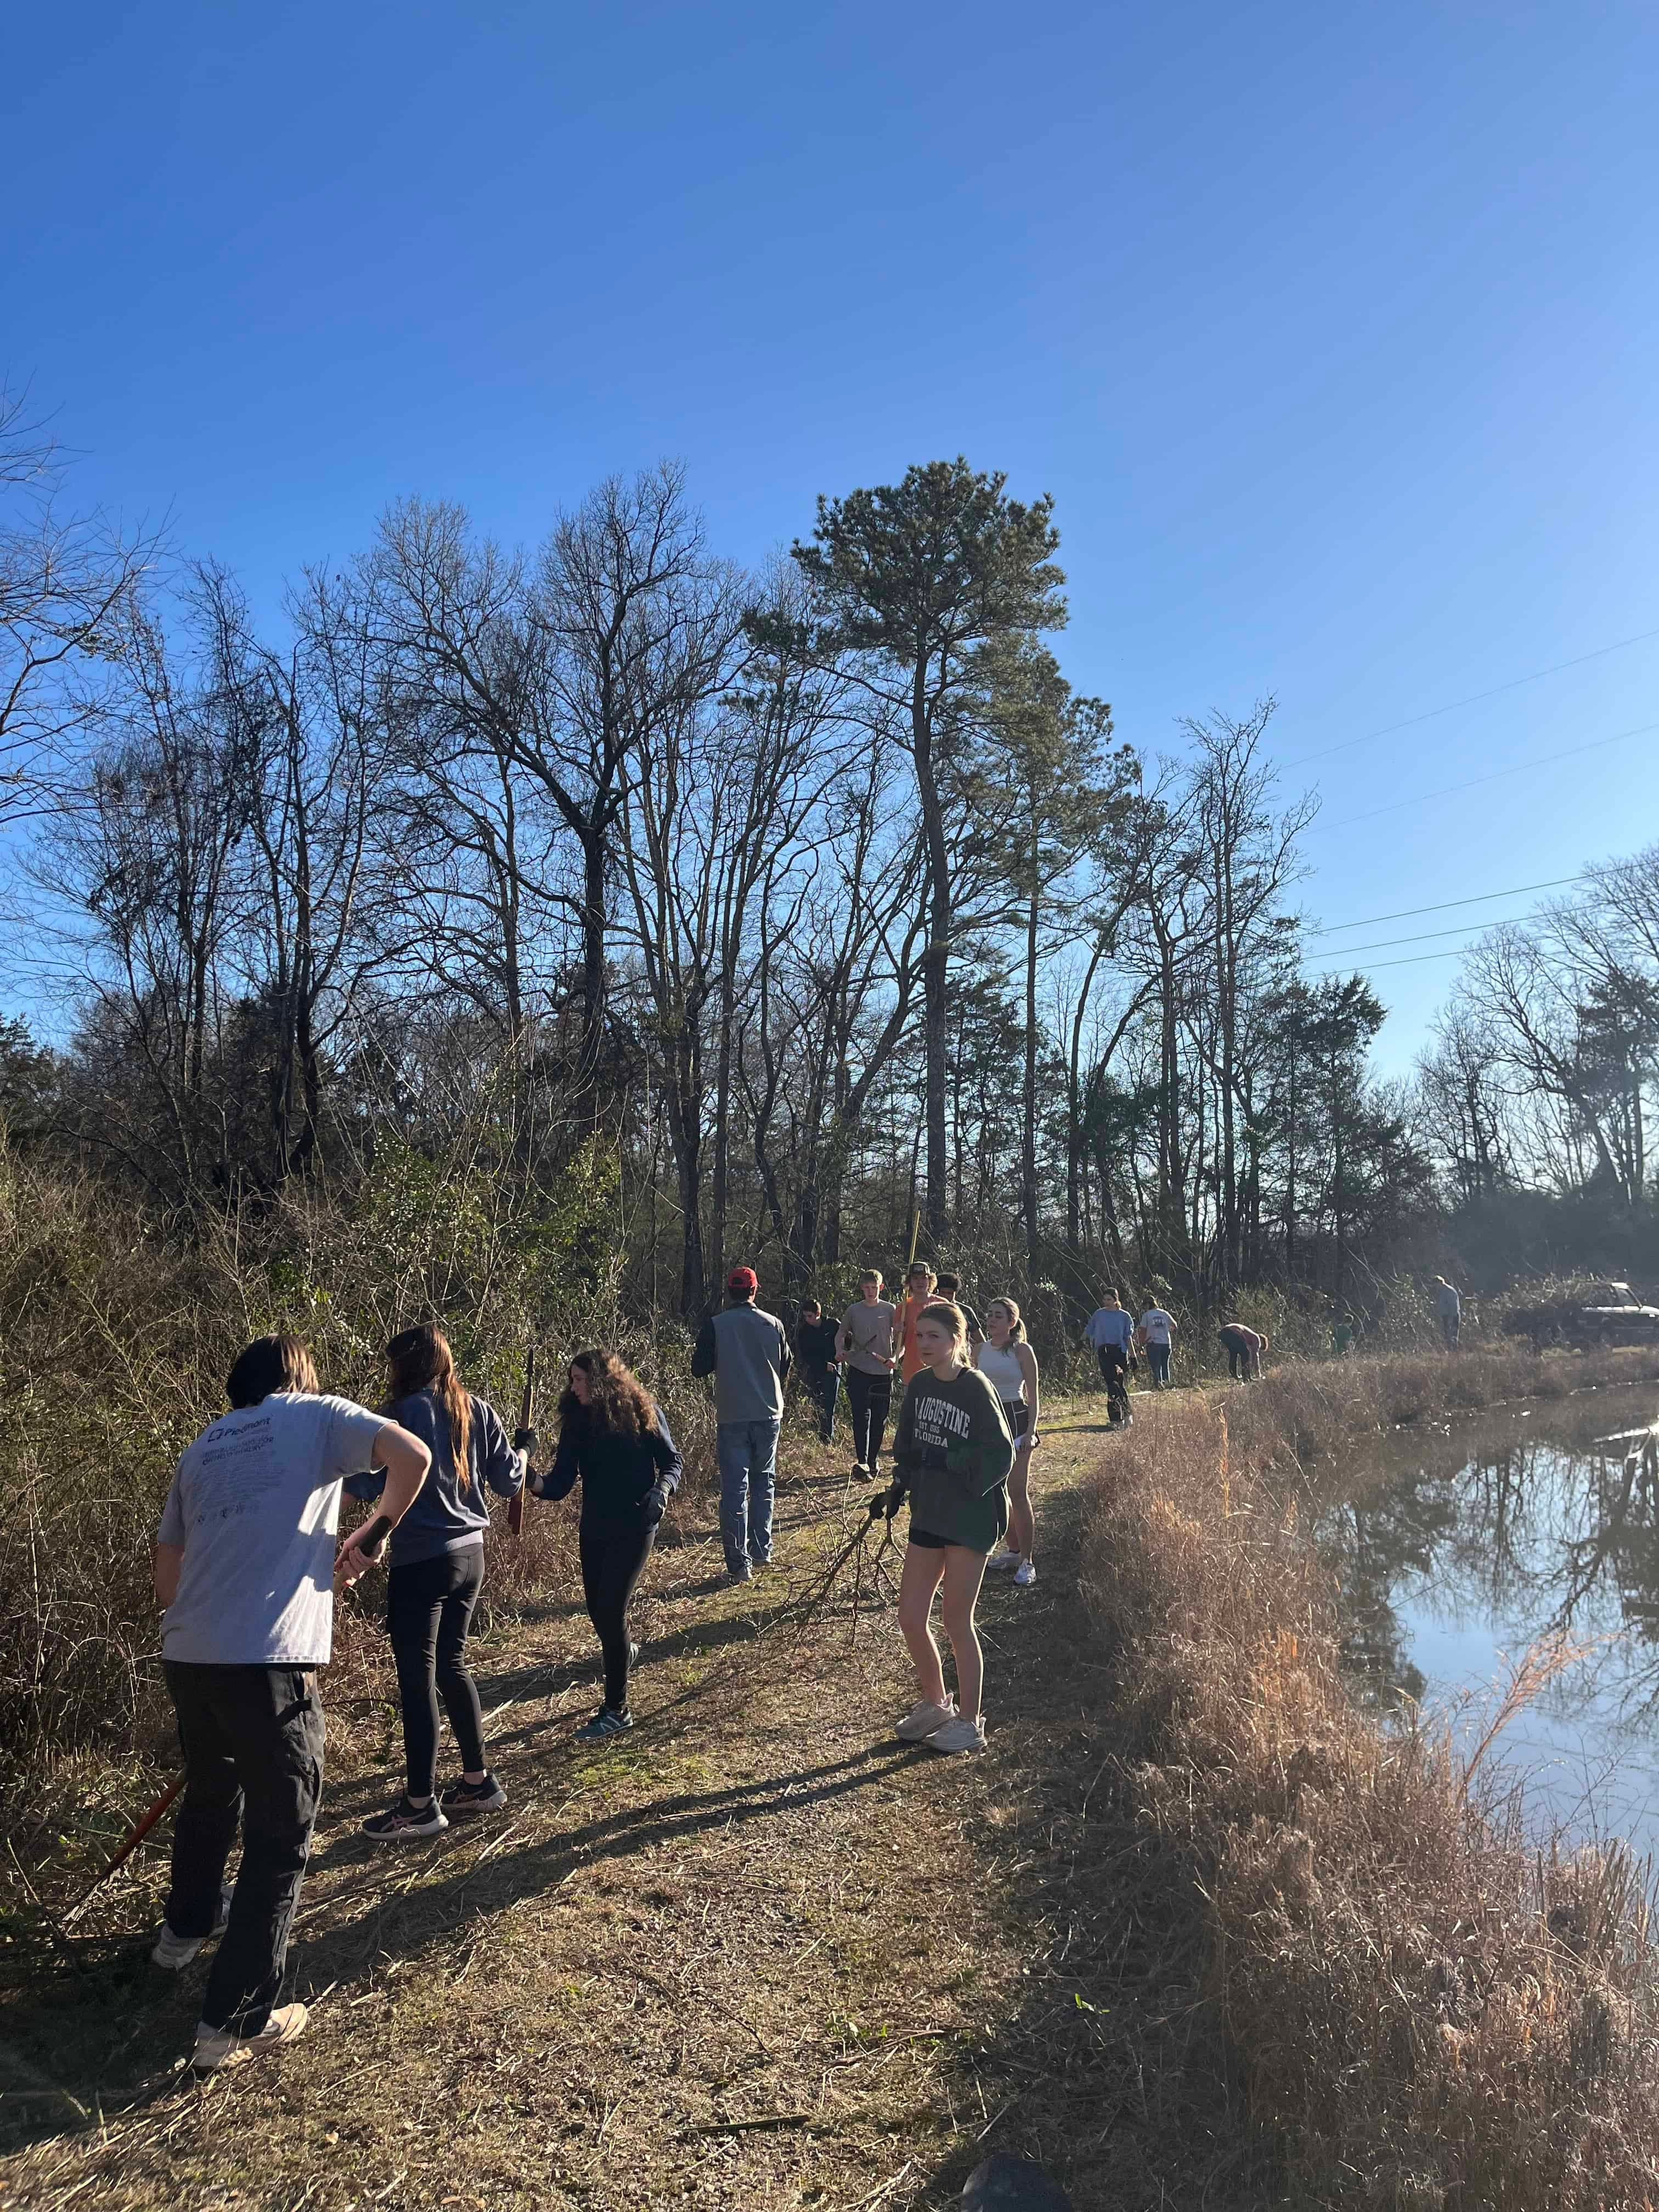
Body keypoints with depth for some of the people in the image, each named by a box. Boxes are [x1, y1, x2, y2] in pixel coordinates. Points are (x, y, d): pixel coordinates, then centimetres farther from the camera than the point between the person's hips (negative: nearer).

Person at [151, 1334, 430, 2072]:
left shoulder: (203, 1447, 18)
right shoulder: (317, 1415, 3)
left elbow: (166, 1577, 20)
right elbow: (413, 1456, -11)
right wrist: (375, 1532, 5)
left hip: (187, 1656, 7)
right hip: (268, 1662, -7)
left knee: (209, 1795, 31)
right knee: (281, 1838, 9)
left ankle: (186, 1927, 54)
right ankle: (232, 2024, 14)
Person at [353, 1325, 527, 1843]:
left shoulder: (408, 1411, -14)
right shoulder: (477, 1411, 5)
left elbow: (371, 1483, -18)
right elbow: (509, 1481, 8)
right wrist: (520, 1456, 29)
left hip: (421, 1561, -7)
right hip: (470, 1554, 7)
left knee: (417, 1677, 1)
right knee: (451, 1665, 19)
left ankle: (420, 1805, 9)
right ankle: (477, 1781, 27)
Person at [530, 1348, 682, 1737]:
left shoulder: (642, 1410, -10)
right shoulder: (577, 1420, -2)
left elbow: (671, 1461, -3)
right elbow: (561, 1482, -8)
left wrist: (661, 1489, -24)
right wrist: (534, 1481, -29)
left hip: (634, 1527, -5)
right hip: (594, 1528, 5)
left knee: (611, 1610, -9)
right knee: (599, 1612, 14)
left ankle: (617, 1710, 5)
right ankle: (624, 1651, 49)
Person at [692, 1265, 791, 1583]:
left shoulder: (715, 1325, -9)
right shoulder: (774, 1324, 0)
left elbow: (699, 1368, -3)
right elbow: (785, 1367, 11)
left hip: (732, 1418, -3)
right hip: (769, 1415, 3)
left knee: (734, 1488, 1)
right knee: (764, 1482, 19)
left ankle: (739, 1564, 0)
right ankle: (762, 1551, 23)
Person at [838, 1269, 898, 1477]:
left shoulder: (890, 1310, 3)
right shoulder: (854, 1311, 5)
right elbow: (841, 1335, 16)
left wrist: (894, 1358, -13)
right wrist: (841, 1352, -3)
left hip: (883, 1372, 1)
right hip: (859, 1371, -1)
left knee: (880, 1419, 5)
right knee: (861, 1417, -9)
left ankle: (872, 1461, 17)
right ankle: (861, 1461, -14)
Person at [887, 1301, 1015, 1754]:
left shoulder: (976, 1388, -15)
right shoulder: (919, 1385, 4)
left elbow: (1000, 1454, -17)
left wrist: (948, 1462, -23)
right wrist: (901, 1483, 1)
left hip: (970, 1519, -7)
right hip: (928, 1515, 7)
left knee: (957, 1622, 2)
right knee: (910, 1617, 10)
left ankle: (969, 1723, 19)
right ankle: (935, 1703, 32)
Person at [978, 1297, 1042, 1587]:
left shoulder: (1022, 1350, -5)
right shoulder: (980, 1351, 8)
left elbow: (1033, 1394, -5)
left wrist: (1031, 1430, -13)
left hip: (1015, 1418, -6)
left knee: (1018, 1492, -8)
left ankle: (1026, 1562, -3)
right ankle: (1014, 1550, 24)